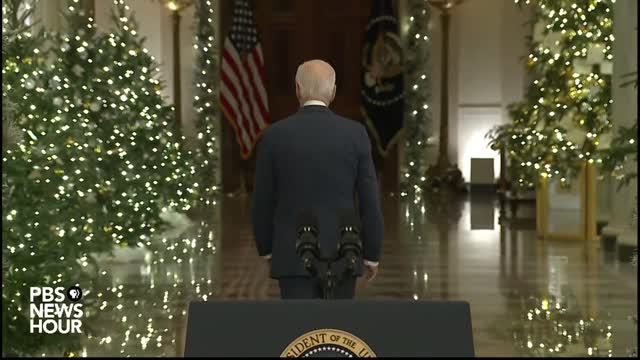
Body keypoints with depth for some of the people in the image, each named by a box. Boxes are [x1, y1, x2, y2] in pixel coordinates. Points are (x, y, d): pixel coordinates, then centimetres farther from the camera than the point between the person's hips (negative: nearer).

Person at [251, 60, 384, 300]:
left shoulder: (274, 135, -5)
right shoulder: (355, 134, -5)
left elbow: (262, 202, 1)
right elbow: (369, 199, -3)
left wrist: (266, 248, 17)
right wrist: (372, 254, 7)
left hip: (295, 254, -1)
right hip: (341, 253, 1)